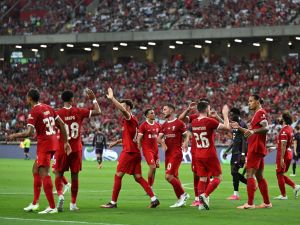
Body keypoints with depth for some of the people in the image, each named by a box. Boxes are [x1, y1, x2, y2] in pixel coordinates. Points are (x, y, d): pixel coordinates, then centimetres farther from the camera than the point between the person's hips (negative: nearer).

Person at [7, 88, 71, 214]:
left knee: (44, 174, -7)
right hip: (53, 141, 9)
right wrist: (65, 142, 16)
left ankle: (52, 207, -9)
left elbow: (29, 133, -20)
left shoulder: (34, 112, -13)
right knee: (35, 170, 19)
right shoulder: (48, 108, 12)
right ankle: (35, 203, 21)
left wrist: (14, 136, -5)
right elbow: (61, 124, 12)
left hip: (44, 144, -9)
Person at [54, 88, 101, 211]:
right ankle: (73, 204, 10)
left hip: (62, 149, -1)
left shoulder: (58, 113, -7)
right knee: (74, 175, 8)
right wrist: (93, 99, 13)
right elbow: (98, 112, 1)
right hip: (76, 149, 1)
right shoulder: (78, 112, -4)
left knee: (59, 174, 8)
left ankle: (60, 195, -17)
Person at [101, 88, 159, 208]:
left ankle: (113, 202, 0)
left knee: (118, 176, -3)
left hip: (129, 152, -10)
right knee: (138, 178, 8)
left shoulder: (130, 118, -10)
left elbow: (122, 109, -31)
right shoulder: (128, 120, 18)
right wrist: (117, 142, 24)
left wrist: (112, 98, -29)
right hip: (135, 152, 10)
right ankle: (154, 199, 2)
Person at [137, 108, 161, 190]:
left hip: (155, 149, 6)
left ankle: (150, 187, 14)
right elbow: (139, 138, -7)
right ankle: (149, 188, -7)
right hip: (147, 149, -6)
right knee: (152, 167, -17)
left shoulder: (157, 125, 11)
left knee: (155, 167, 5)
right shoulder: (143, 125, -7)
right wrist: (139, 150, -11)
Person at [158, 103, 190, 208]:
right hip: (168, 154, 8)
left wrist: (185, 143, -22)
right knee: (174, 177, 9)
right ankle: (181, 199, 15)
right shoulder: (164, 125, 15)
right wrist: (163, 143, -8)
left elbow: (186, 136, -3)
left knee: (169, 176, -16)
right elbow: (159, 137, 13)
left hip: (176, 153, -8)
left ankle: (183, 194, -3)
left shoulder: (179, 123, -6)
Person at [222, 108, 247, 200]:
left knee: (234, 171, -11)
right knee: (234, 172, 8)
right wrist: (227, 151, 21)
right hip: (235, 151, 10)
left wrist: (243, 154, -23)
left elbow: (244, 140, -18)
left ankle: (236, 194, -6)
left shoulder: (242, 125, -12)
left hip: (239, 152, -10)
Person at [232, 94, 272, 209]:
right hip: (255, 148, 10)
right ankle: (267, 202, 16)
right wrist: (239, 128, 18)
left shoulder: (261, 113, -10)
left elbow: (266, 128, -23)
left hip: (256, 148, -10)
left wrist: (253, 131, -37)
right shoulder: (256, 114, 22)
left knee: (250, 174, -12)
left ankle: (250, 203, -15)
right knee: (259, 176, 13)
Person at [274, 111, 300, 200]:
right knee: (281, 175, 18)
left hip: (283, 155, -9)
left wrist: (281, 158, -24)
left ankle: (283, 195, 6)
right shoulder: (290, 129, 11)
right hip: (289, 153, 9)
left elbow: (283, 145, -23)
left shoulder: (284, 130, -18)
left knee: (279, 174, 1)